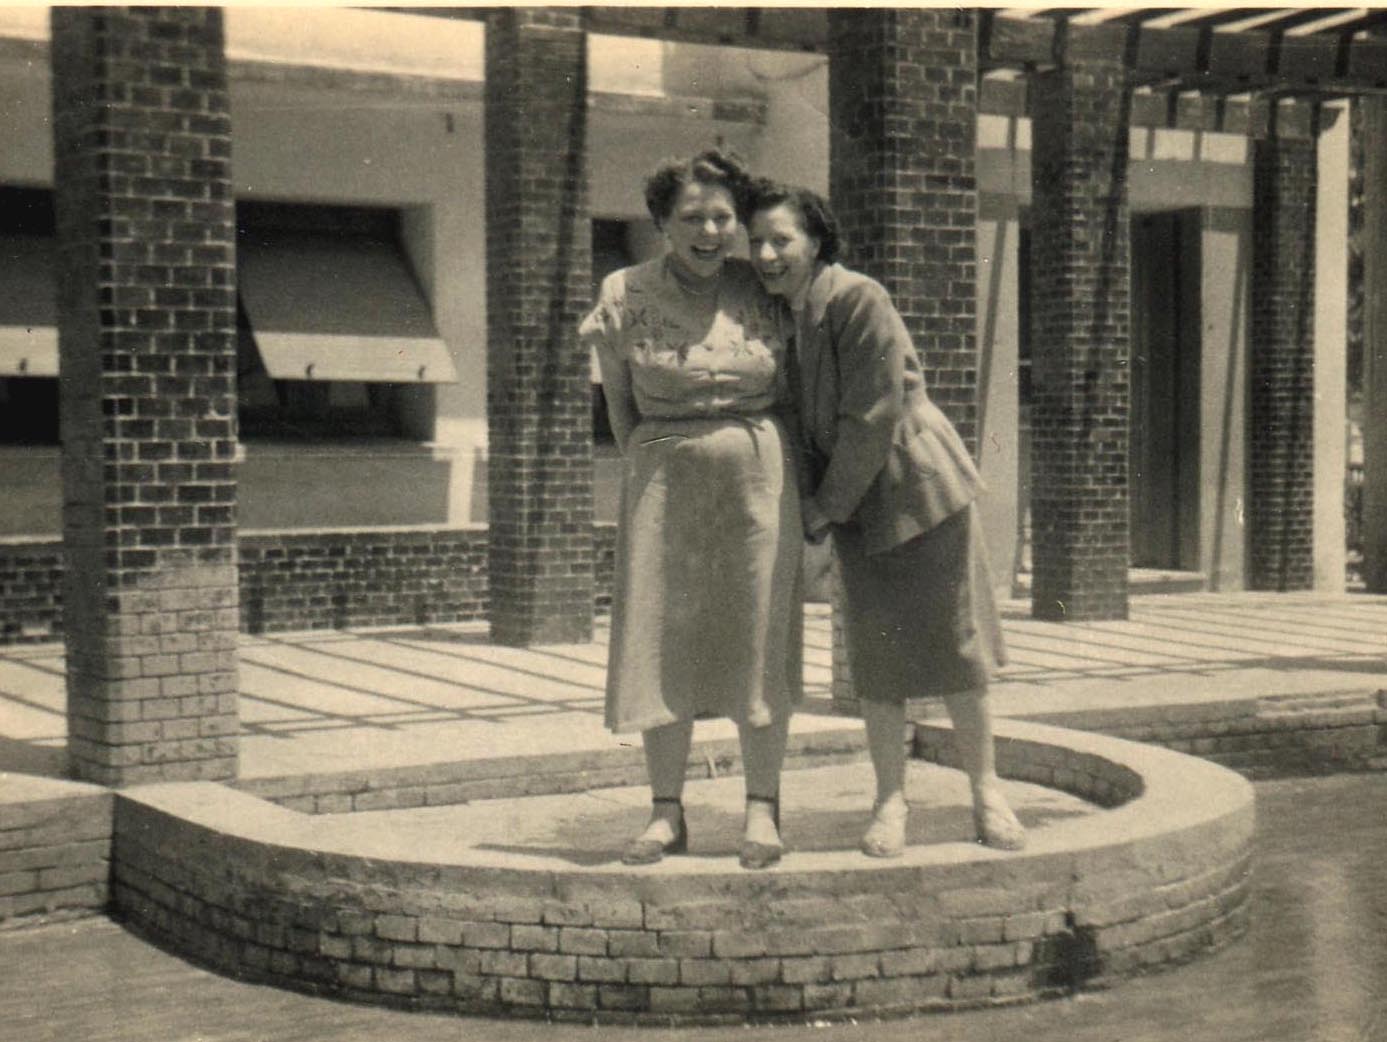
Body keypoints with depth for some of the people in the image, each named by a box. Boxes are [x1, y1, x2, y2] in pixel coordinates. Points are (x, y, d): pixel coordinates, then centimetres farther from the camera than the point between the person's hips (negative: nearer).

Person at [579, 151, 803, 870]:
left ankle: (761, 808, 13)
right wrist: (642, 465, 3)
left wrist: (808, 495, 7)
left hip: (758, 476, 0)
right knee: (660, 638, 0)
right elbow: (618, 395, 10)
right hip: (664, 484, 0)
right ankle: (667, 811, 11)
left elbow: (795, 390, 11)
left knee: (759, 636, 3)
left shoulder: (763, 293, 4)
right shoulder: (626, 296, 1)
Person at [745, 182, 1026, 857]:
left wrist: (824, 508, -14)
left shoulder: (858, 301, -19)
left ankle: (987, 795, 16)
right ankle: (890, 801, 16)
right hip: (854, 504, 6)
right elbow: (792, 421, 15)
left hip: (918, 487, -6)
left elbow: (872, 417, -21)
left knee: (953, 646, 1)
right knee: (874, 650, 5)